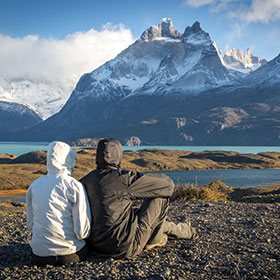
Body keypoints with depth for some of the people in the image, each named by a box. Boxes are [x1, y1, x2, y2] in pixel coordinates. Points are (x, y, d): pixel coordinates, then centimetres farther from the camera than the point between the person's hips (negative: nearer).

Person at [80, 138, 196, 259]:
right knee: (160, 195, 2)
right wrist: (145, 178, 12)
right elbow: (168, 185, -8)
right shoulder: (124, 178, -16)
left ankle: (185, 230, 48)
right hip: (126, 248, -7)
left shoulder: (84, 181, 1)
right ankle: (153, 240, 21)